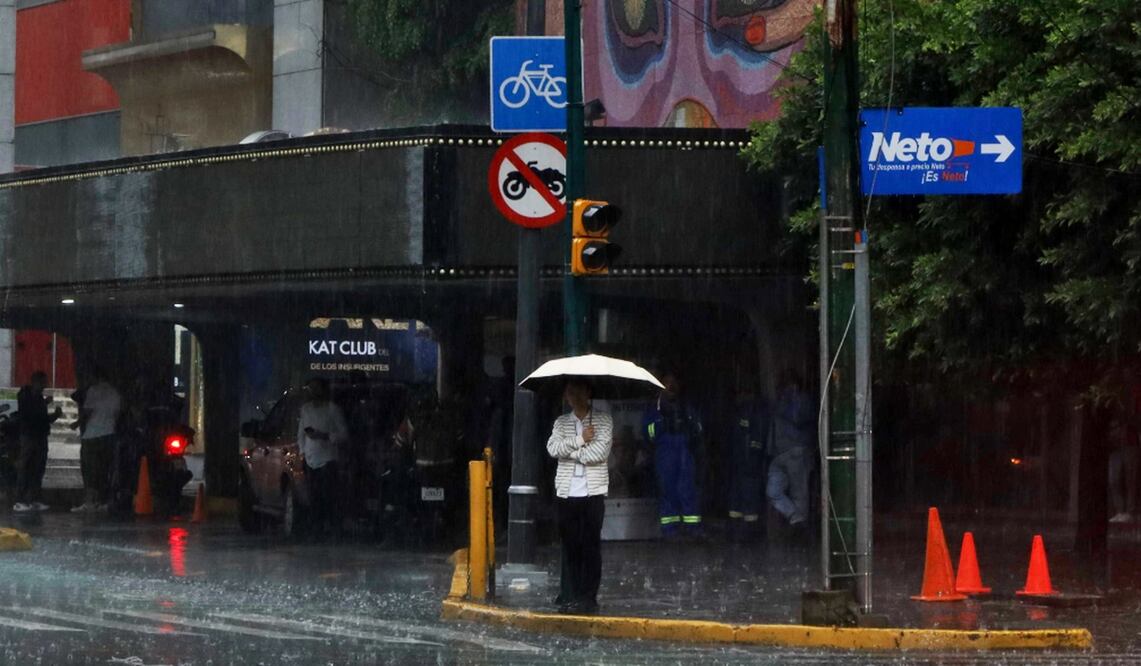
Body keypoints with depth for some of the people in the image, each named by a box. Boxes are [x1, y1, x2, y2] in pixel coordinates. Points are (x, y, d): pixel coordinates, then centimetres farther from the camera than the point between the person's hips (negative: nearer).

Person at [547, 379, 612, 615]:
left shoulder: (603, 420, 4)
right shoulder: (561, 422, 13)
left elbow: (600, 452, -10)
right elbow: (553, 447, -4)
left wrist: (569, 451, -5)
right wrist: (580, 439, -11)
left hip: (593, 492, -2)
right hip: (566, 494, 2)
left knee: (591, 546, -3)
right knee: (569, 546, 3)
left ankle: (588, 598, -1)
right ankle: (568, 597, 8)